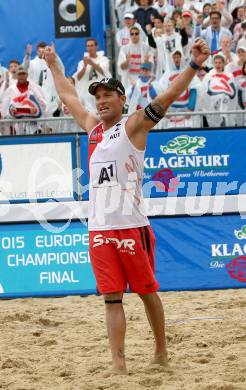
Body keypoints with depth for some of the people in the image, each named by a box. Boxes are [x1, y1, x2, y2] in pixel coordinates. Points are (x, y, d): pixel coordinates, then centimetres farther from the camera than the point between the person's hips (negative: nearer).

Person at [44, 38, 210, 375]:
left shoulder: (133, 126, 0)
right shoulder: (93, 128, 16)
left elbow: (167, 96, -13)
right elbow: (68, 97, 32)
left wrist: (194, 65, -24)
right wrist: (53, 65, 41)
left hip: (131, 226, -5)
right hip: (99, 228, 5)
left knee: (147, 291, 5)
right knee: (112, 297, 0)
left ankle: (161, 351, 19)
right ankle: (118, 363, -4)